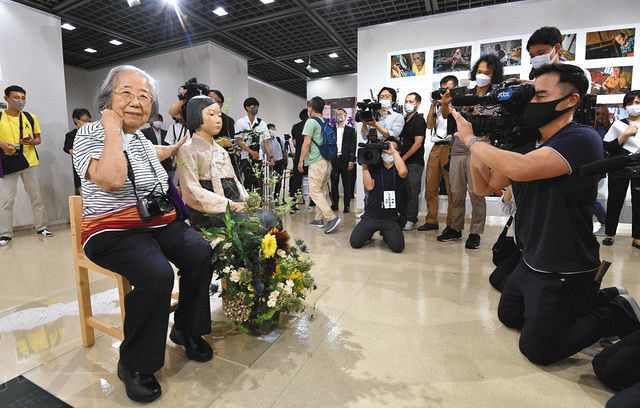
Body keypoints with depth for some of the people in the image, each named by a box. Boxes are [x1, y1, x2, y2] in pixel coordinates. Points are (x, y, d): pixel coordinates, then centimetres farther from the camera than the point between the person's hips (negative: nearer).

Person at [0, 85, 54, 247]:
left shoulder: (31, 117, 6)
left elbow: (38, 139, 12)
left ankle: (41, 227, 18)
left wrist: (31, 141, -10)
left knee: (36, 197, 8)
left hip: (29, 162, 2)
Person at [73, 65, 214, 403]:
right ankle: (133, 364, -6)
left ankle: (186, 329, 6)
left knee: (201, 255, -18)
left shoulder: (140, 139, 14)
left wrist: (175, 148, 48)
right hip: (113, 232, -6)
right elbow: (111, 180, -28)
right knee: (157, 275, -32)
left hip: (160, 223, 7)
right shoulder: (90, 134, -7)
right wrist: (113, 130, -18)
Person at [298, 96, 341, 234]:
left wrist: (301, 161, -6)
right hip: (327, 161, 9)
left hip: (316, 162, -8)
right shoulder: (326, 122, 16)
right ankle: (319, 219, 20)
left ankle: (332, 218, -15)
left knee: (315, 192, -6)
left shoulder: (311, 121, -8)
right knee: (322, 191, 13)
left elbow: (307, 142, -13)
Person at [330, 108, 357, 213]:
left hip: (345, 160, -2)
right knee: (334, 184, 5)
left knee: (347, 184, 1)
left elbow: (353, 146, 2)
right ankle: (334, 204, 14)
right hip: (333, 160, 2)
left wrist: (351, 161, -8)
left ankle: (347, 206, 8)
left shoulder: (351, 130, 8)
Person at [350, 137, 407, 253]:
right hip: (370, 216, 1)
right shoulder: (374, 167, 6)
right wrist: (364, 167, -13)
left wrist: (394, 151, -15)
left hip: (390, 218, -1)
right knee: (355, 243, -12)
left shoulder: (397, 169, 3)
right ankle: (369, 232, 22)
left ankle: (385, 234, 16)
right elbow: (369, 186, -9)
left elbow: (403, 172, -23)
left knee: (398, 247, -18)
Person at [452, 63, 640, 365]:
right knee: (509, 317, 23)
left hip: (565, 274, -8)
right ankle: (592, 300, 30)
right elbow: (485, 186, 3)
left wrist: (471, 139, -23)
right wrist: (474, 141, -7)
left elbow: (519, 168, -38)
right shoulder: (527, 145, 2)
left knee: (536, 349, 1)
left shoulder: (582, 140, -21)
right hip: (530, 263, 8)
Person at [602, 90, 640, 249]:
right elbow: (607, 147, -4)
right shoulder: (619, 124, 6)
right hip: (619, 169, -1)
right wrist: (626, 134, -13)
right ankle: (610, 233, 16)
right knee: (614, 201, 4)